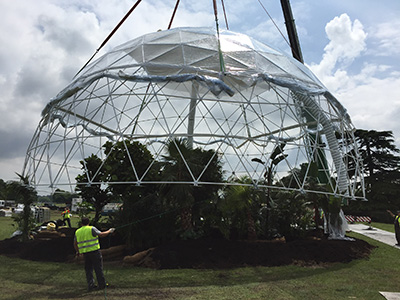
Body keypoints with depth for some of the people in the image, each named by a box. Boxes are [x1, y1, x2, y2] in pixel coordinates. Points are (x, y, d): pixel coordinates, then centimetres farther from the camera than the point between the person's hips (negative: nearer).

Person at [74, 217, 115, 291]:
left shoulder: (77, 232, 10)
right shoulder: (91, 229, -6)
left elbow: (75, 243, 15)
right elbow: (101, 234, -12)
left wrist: (78, 251, 29)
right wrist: (109, 231, 3)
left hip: (85, 253, 4)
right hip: (94, 251, -4)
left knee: (88, 269, 13)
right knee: (98, 268, 4)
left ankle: (90, 285, 10)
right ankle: (102, 284, 10)